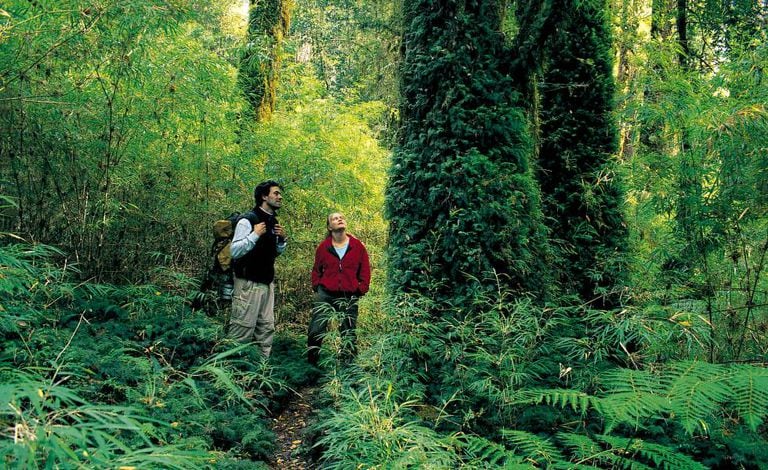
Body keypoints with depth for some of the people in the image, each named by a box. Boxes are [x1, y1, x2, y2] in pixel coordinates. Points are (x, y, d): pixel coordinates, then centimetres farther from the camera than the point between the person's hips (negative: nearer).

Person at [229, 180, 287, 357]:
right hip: (249, 283, -8)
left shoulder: (273, 222, 12)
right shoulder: (248, 220, -12)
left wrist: (282, 239, 4)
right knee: (243, 329, -7)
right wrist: (255, 235, -23)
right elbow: (235, 251, -18)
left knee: (267, 328, 11)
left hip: (267, 282, 8)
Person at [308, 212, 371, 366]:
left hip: (349, 298, 0)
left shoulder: (358, 246, 2)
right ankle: (311, 364, 12)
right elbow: (316, 270, 14)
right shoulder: (323, 247, 3)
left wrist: (360, 290, -2)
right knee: (315, 332, -4)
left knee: (349, 335, 7)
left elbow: (365, 272, 7)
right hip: (325, 296, 0)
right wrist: (317, 286, 2)